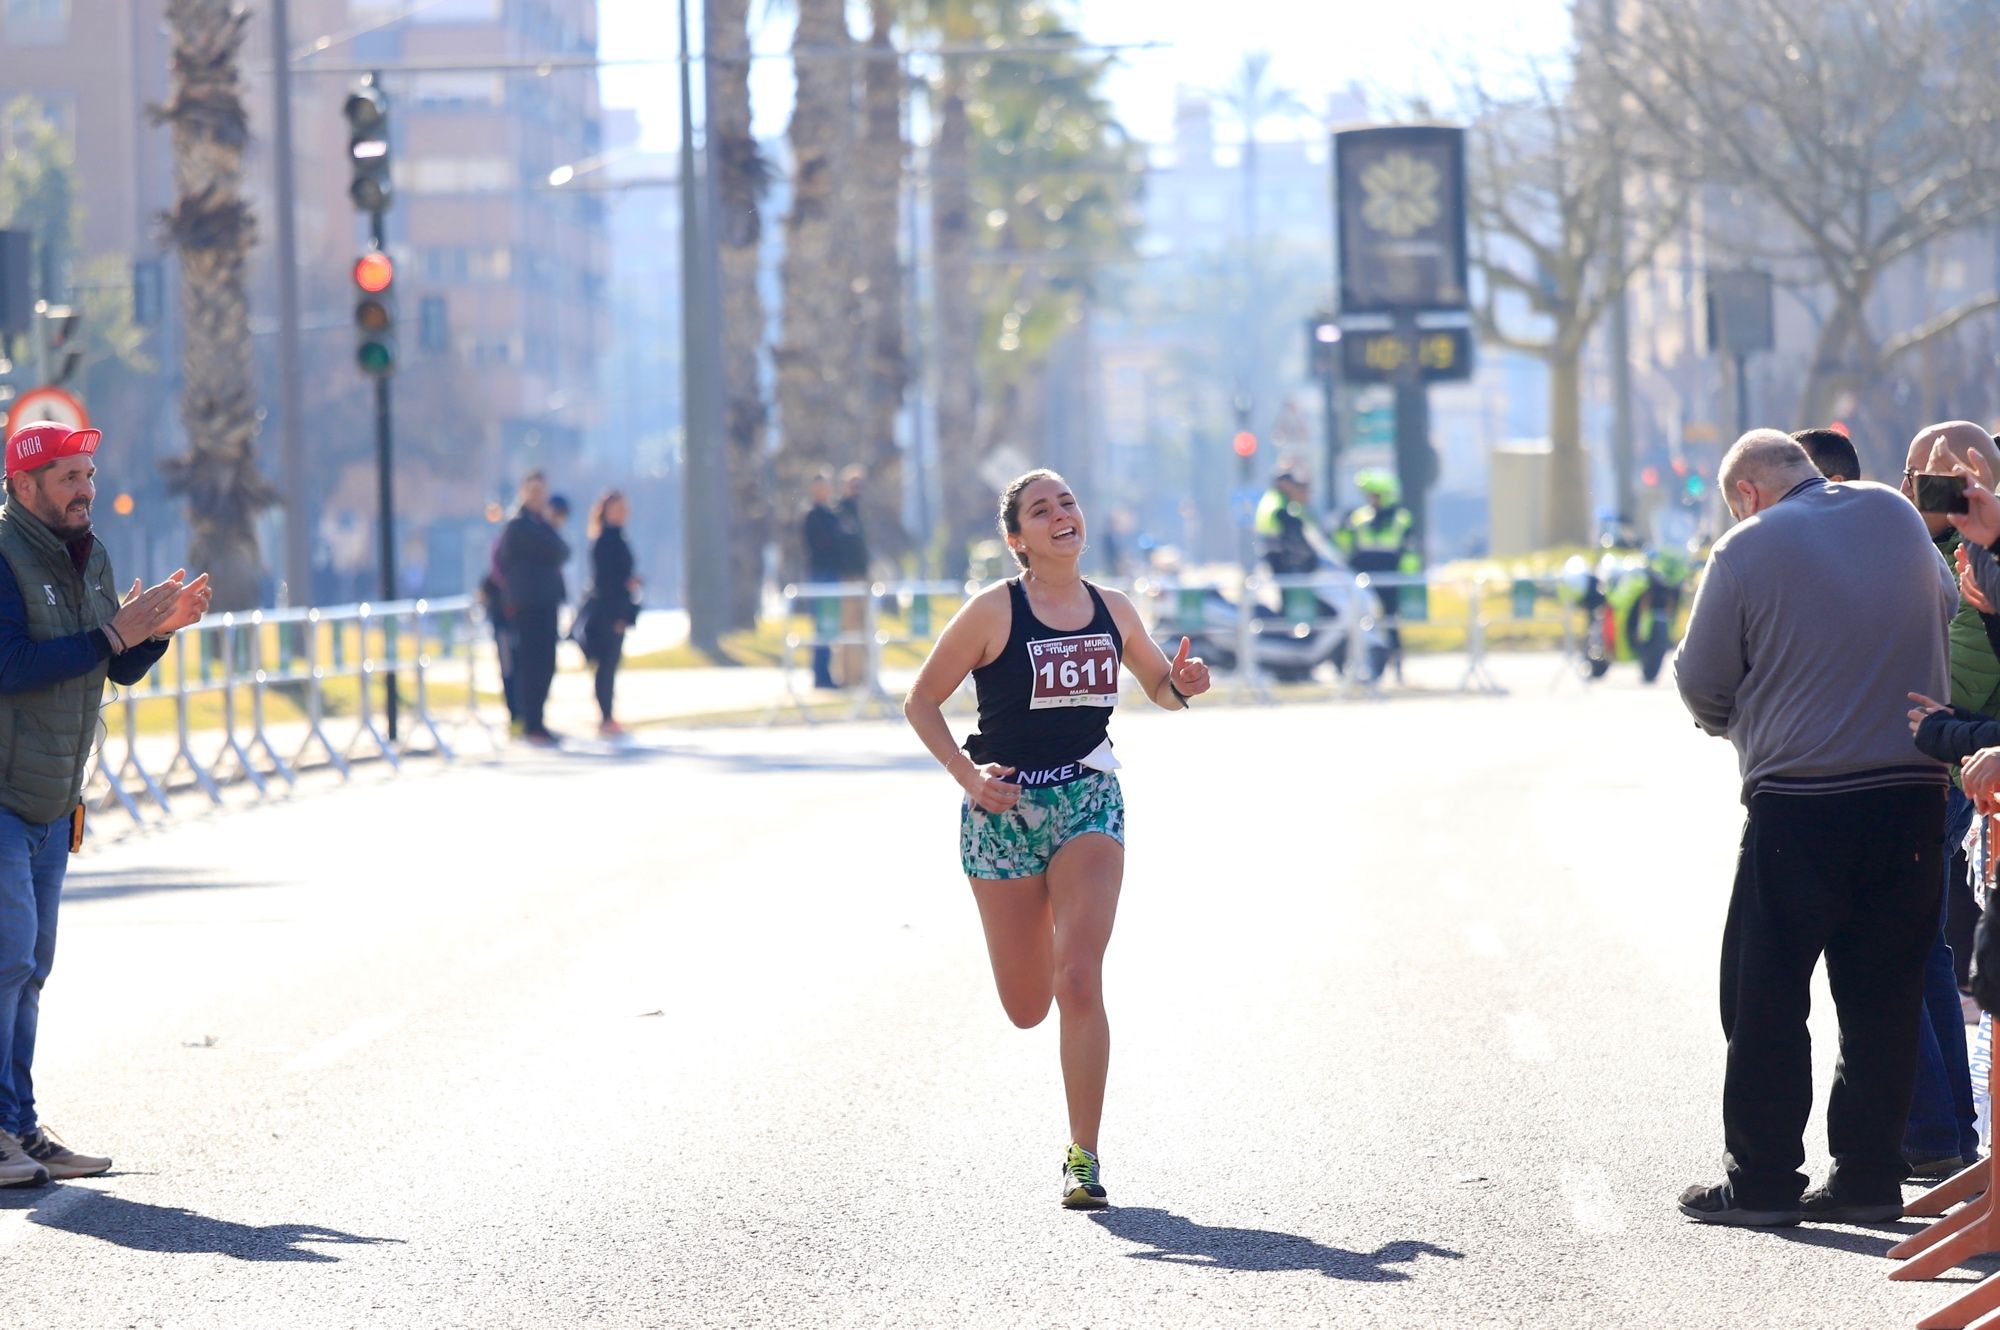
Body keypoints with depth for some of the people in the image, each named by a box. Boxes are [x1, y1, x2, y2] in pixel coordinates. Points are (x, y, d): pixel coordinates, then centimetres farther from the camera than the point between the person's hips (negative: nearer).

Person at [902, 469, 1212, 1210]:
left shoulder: (1113, 612, 3)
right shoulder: (993, 612, -8)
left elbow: (1159, 686, 19)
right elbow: (921, 701, -3)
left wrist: (1182, 685, -5)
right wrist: (966, 772, -15)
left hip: (1089, 802, 1)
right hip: (1004, 808, -1)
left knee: (1079, 982, -16)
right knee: (1027, 1009, 7)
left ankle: (1083, 1155, -8)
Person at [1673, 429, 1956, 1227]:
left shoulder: (1748, 550, -8)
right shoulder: (1899, 518, 7)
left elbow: (1701, 685, -3)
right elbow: (1950, 617, 20)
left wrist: (1731, 721, 18)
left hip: (1799, 800, -5)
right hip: (1914, 791, 5)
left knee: (1765, 996, 5)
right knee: (1885, 995, 10)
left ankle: (1762, 1180, 7)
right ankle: (1870, 1175, 11)